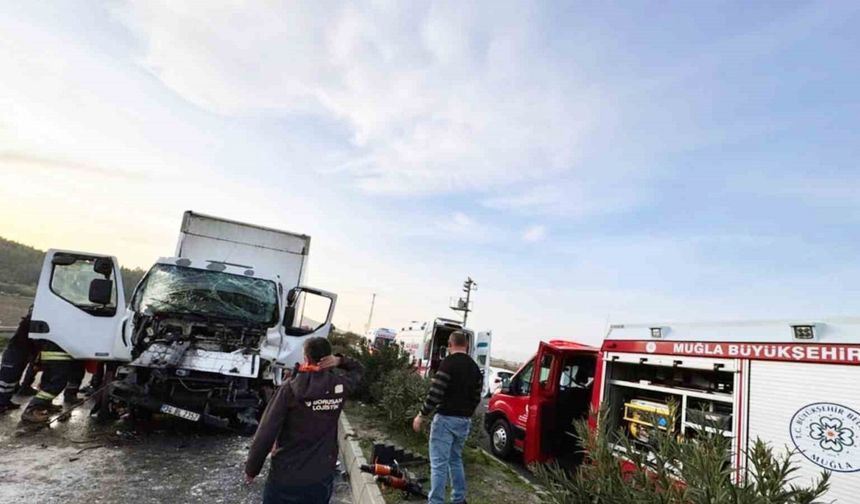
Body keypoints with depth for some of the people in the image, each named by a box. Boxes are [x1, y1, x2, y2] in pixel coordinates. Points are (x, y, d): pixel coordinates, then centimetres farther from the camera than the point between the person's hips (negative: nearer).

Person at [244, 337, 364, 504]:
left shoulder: (291, 387, -15)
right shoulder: (340, 384, -5)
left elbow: (266, 432, -13)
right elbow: (358, 369, 17)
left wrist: (251, 468, 0)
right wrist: (339, 361, -2)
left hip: (286, 476, -2)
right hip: (322, 478, 3)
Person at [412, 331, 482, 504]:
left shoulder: (448, 363, -13)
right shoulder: (475, 367, 10)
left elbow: (435, 393, -18)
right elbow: (476, 398, 14)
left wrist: (421, 415, -10)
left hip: (446, 418, -8)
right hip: (464, 421, 8)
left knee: (439, 463, -2)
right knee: (456, 459, 21)